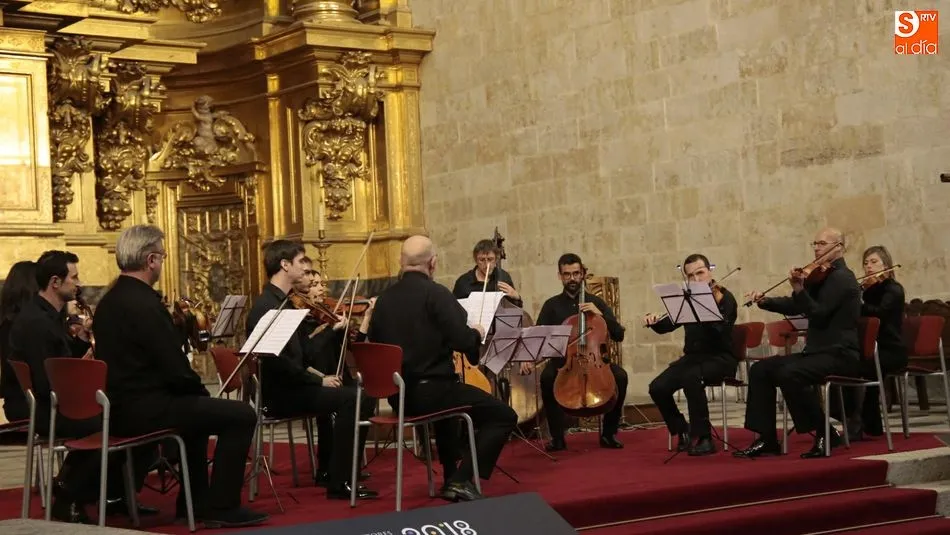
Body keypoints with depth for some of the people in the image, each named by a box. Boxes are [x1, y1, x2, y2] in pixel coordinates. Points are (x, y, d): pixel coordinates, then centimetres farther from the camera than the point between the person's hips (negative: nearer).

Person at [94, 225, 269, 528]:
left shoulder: (108, 302, 10)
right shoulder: (145, 303, -19)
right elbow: (176, 369, -21)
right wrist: (201, 390, 0)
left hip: (120, 405, 10)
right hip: (143, 408, -10)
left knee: (197, 405, 33)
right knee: (240, 415, -6)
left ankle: (195, 501, 35)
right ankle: (220, 507, -1)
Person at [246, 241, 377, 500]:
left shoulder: (285, 303, 16)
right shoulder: (265, 306, -14)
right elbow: (277, 360, -23)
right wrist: (319, 380, -18)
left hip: (292, 387, 10)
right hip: (279, 394, -10)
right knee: (351, 398, -22)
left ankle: (341, 467, 4)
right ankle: (338, 483, -18)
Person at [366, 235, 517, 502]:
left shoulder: (384, 298, 6)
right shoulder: (436, 293, -13)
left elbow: (375, 342, 15)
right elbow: (463, 341, -21)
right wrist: (477, 334, 2)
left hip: (398, 394, 8)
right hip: (430, 390, -8)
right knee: (504, 416, 2)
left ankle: (451, 476, 42)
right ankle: (463, 479, -9)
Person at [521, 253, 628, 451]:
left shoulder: (596, 303, 11)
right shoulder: (551, 306, 10)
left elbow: (618, 335, 4)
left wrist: (599, 314, -11)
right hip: (562, 361, -1)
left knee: (620, 376, -28)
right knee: (547, 377, -34)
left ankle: (608, 433, -11)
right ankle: (557, 437, -21)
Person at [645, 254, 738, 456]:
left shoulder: (725, 298, -7)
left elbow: (719, 331, -23)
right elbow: (667, 325, 17)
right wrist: (654, 321, -4)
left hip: (720, 358, -6)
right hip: (692, 357, 6)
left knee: (690, 377, -37)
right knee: (658, 387, -17)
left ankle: (704, 439, -26)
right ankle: (683, 431, 7)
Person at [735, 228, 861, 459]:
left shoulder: (841, 278, -12)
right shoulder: (823, 276, 17)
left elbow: (818, 312, -22)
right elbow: (795, 307, 18)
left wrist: (799, 289, -33)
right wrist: (764, 301, 5)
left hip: (839, 354, -10)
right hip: (817, 351, 10)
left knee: (789, 374, -33)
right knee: (760, 370, 1)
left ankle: (825, 433, -18)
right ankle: (767, 438, -1)